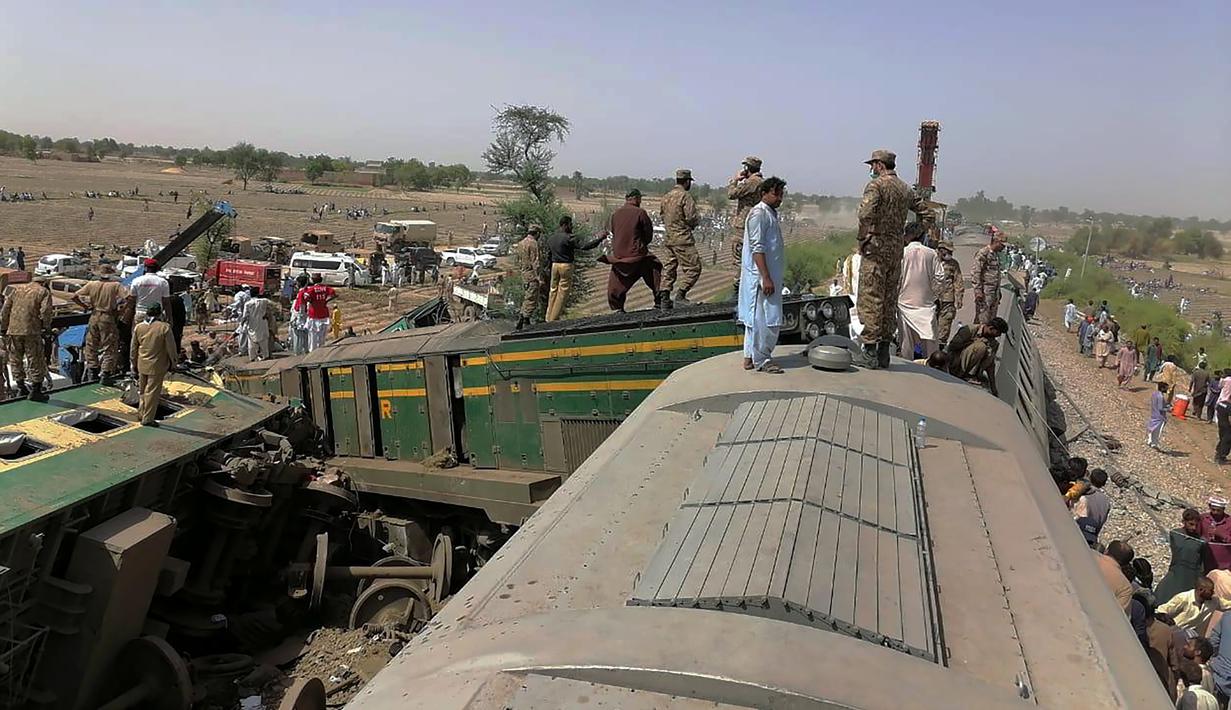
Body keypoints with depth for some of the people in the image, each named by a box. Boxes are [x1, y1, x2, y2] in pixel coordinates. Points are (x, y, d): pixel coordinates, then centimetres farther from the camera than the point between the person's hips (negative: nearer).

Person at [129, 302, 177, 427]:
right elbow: (171, 348, -9)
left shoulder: (138, 327, -1)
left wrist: (134, 365, 17)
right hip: (157, 366, -5)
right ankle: (147, 419, 9)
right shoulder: (164, 327, -15)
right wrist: (172, 363, 6)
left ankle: (142, 413, 33)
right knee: (152, 392, 3)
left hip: (142, 365, 5)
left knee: (143, 390, 21)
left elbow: (133, 349, 6)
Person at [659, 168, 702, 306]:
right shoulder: (685, 196, -13)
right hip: (683, 239, -8)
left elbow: (662, 215, 19)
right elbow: (692, 217, -17)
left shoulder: (666, 197, 11)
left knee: (670, 266, 15)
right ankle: (680, 295, -8)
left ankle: (665, 295, 12)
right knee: (693, 267, -2)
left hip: (669, 238, 8)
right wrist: (698, 219, 4)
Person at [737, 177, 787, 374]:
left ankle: (750, 357, 19)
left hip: (769, 275, 10)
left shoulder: (771, 213, 17)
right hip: (761, 276, -10)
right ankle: (760, 360, 0)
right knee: (765, 320, -6)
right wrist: (766, 278, -24)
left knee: (755, 319, 13)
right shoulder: (759, 213, -13)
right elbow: (757, 248, -20)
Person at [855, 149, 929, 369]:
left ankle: (870, 347, -10)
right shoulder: (905, 189, 14)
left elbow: (866, 213, -23)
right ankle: (884, 350, 14)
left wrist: (863, 239, -12)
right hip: (897, 248, 7)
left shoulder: (876, 184, -9)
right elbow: (924, 210, 23)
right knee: (889, 299, 11)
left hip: (876, 246, -7)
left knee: (870, 298, -6)